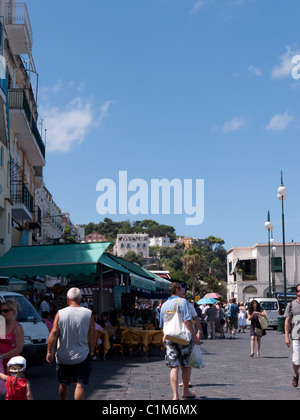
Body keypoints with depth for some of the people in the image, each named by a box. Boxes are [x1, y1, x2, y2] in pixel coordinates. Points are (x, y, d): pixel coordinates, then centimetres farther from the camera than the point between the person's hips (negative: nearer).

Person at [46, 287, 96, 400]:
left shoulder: (60, 313, -4)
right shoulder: (88, 313, -3)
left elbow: (54, 333, -10)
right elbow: (92, 336, -2)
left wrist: (49, 351, -5)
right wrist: (91, 351, 10)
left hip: (63, 356, 1)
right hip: (82, 356, -1)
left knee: (63, 384, 18)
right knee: (79, 385, -3)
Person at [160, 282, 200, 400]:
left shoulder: (164, 305, 13)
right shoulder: (182, 302, -6)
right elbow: (187, 321, -16)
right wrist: (194, 335, -12)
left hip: (170, 339, 4)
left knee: (174, 367, 1)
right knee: (186, 365, 13)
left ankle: (175, 395, -9)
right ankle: (185, 391, 26)